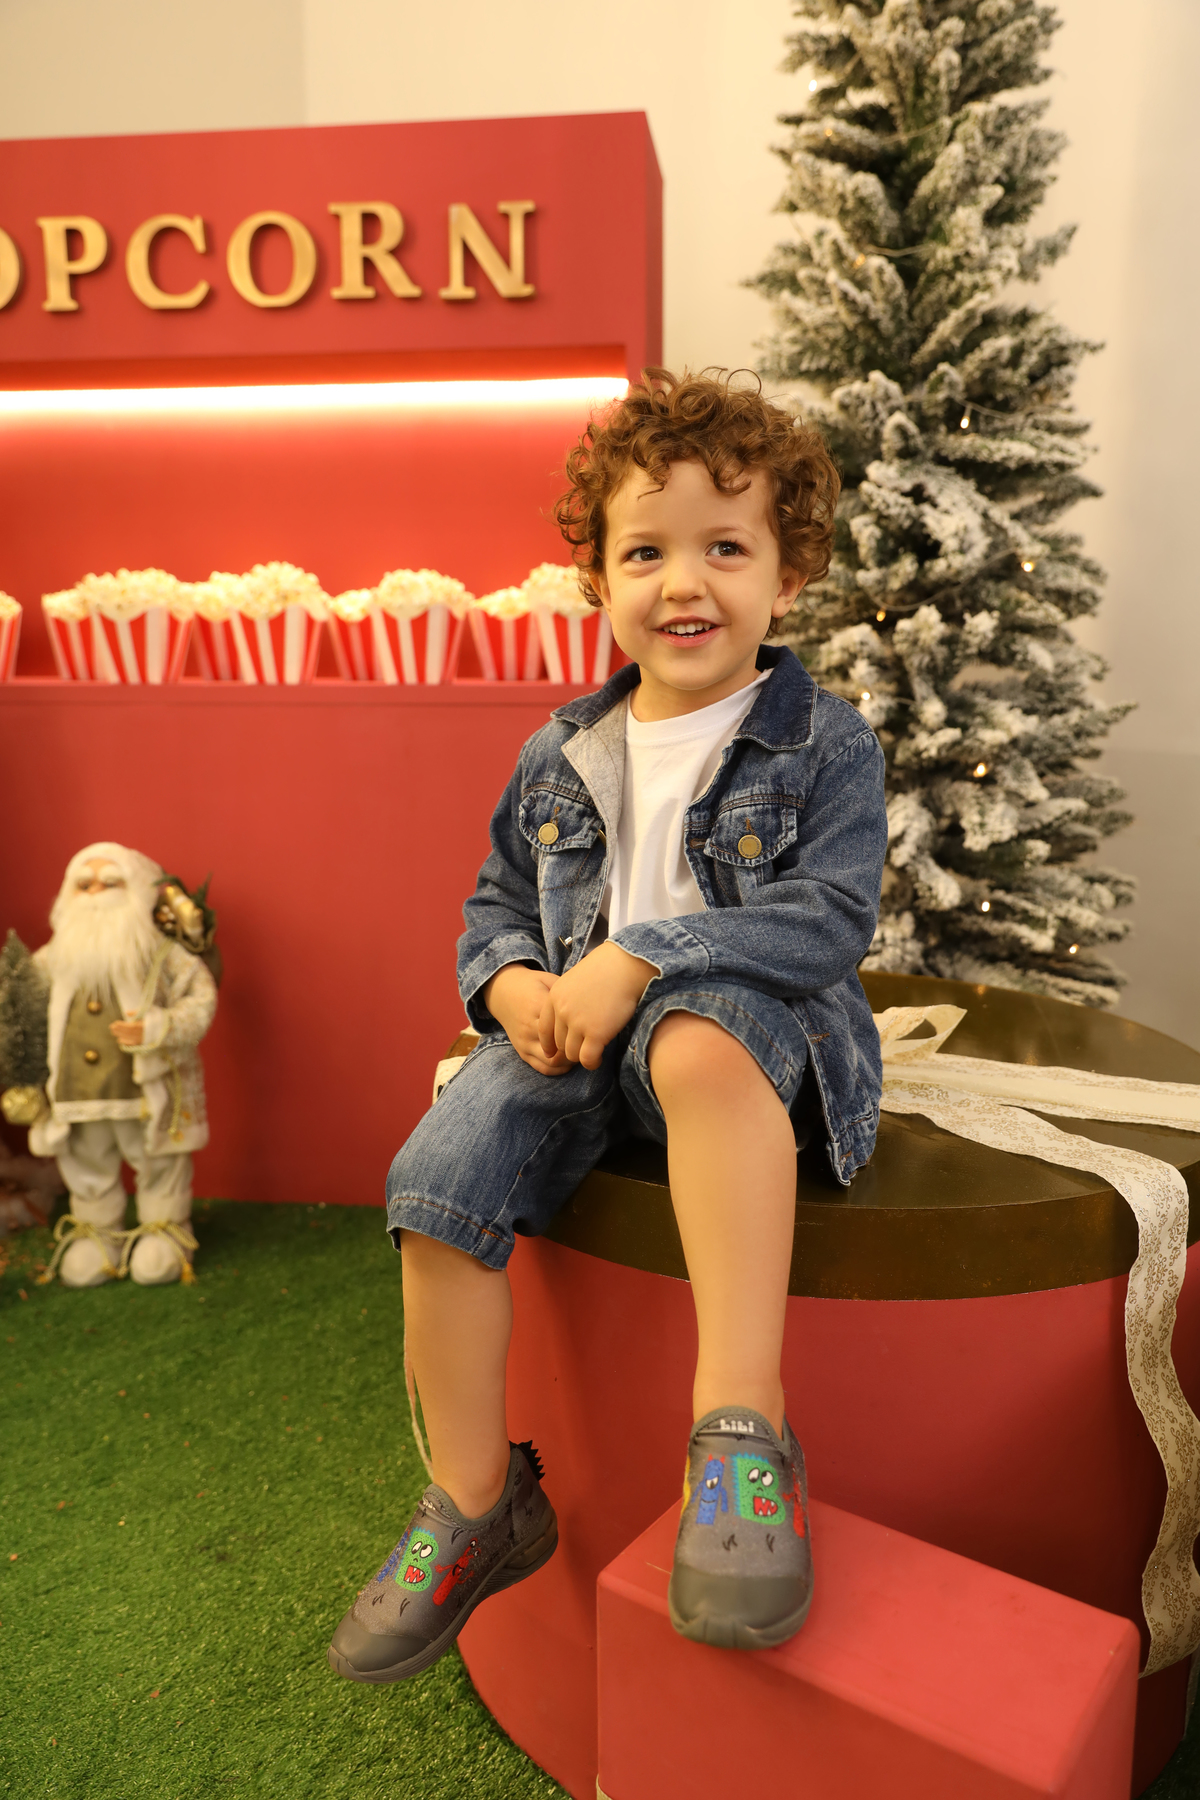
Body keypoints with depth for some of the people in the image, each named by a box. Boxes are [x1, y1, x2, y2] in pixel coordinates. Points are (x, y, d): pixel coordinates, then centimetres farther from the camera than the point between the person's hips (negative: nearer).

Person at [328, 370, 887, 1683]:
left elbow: (827, 917, -13)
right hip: (568, 1031, 5)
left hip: (748, 1015, -4)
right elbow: (498, 902, 18)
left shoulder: (823, 745, -2)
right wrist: (512, 985, -6)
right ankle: (477, 1505, 3)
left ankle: (741, 1425, -30)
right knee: (441, 1178, -17)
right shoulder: (562, 757, 11)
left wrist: (637, 960, -23)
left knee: (701, 1045, -40)